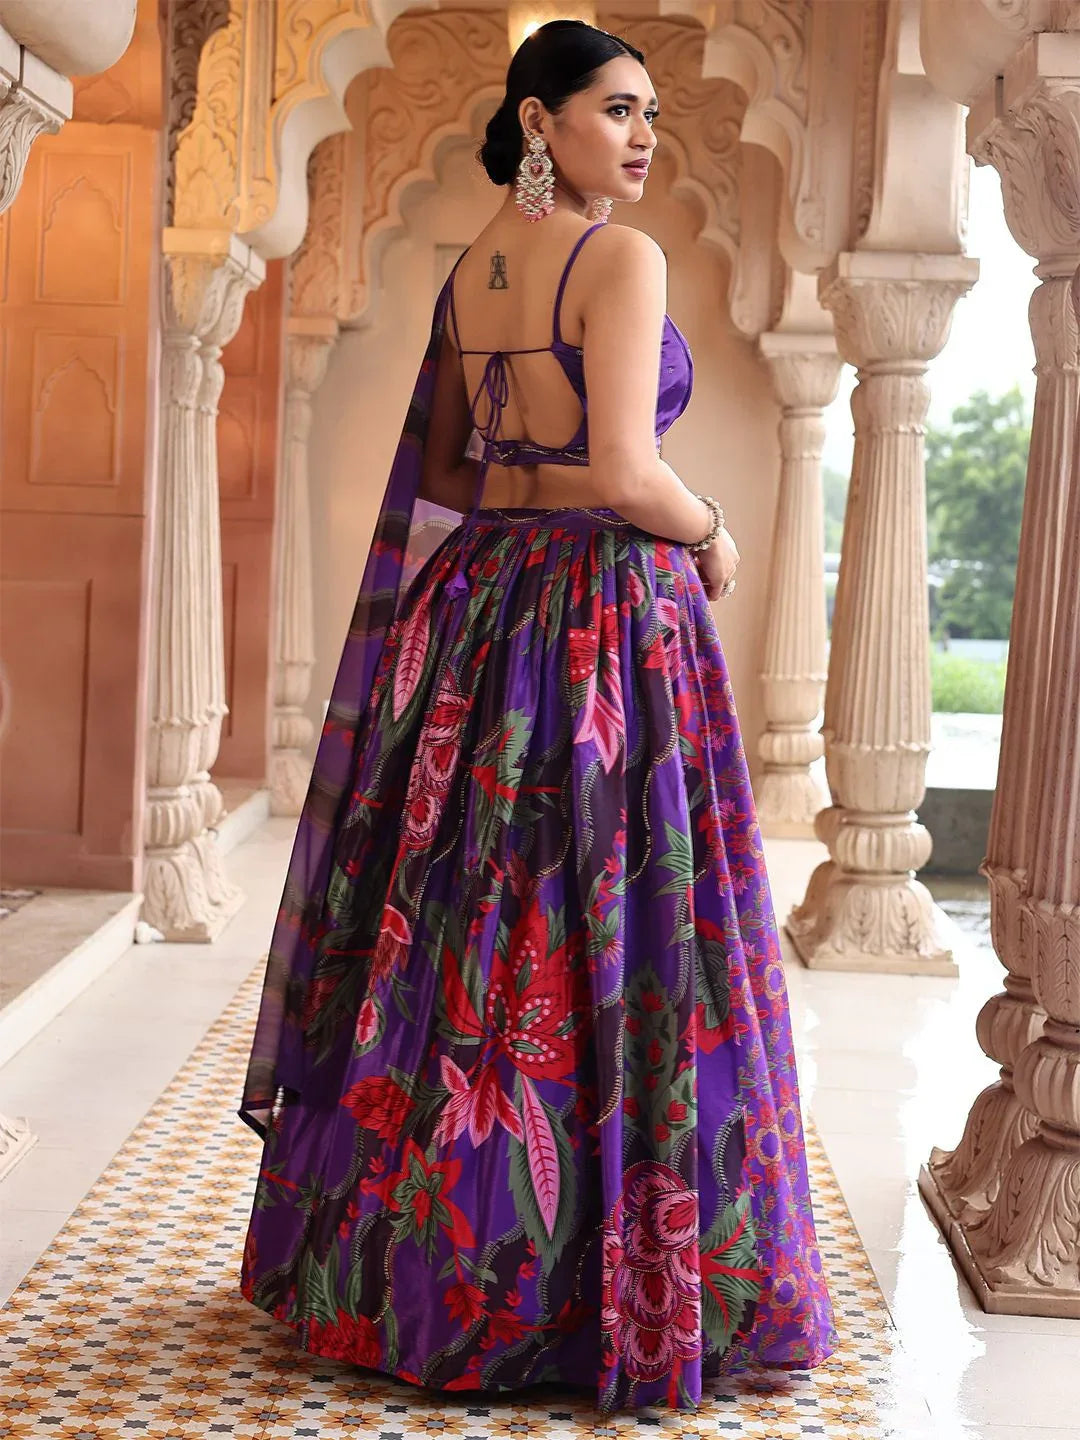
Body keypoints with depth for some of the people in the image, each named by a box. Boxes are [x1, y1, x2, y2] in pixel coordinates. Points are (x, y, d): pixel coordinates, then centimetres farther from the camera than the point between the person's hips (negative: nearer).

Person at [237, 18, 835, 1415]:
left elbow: (442, 470, 18)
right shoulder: (621, 257, -11)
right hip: (610, 619, -8)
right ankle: (591, 1285, 8)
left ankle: (418, 1253, 24)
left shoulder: (471, 269, 13)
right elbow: (621, 471, -19)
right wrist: (709, 534, -2)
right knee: (609, 944, -1)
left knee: (459, 930, 12)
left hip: (481, 610, 8)